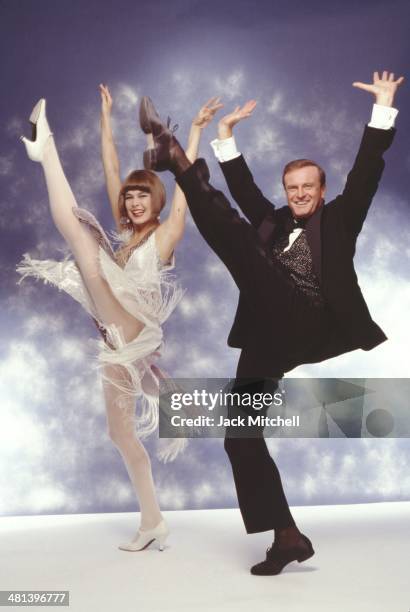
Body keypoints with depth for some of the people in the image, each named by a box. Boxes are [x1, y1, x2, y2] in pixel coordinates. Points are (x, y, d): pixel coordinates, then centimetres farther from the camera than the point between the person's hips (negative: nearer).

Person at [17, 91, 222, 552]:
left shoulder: (167, 232, 2)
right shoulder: (128, 232, 19)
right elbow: (111, 170, 20)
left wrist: (196, 130, -10)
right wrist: (106, 117, 20)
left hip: (133, 330, -7)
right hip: (119, 341, 7)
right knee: (121, 433, 6)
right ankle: (153, 523, 12)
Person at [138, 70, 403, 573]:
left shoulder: (339, 216, 16)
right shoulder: (274, 221, 28)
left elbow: (367, 170, 9)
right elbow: (244, 189, 25)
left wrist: (383, 107, 5)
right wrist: (225, 135, 23)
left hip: (311, 328, -6)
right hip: (270, 336, 6)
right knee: (240, 437, 0)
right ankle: (287, 537, 5)